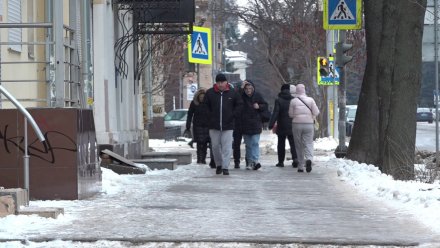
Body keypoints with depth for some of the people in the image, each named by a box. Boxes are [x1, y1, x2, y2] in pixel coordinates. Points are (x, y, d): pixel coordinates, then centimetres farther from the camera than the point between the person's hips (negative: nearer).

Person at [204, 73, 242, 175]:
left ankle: (225, 167, -2)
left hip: (228, 125, -1)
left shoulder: (232, 93, 1)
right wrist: (210, 117, 4)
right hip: (214, 125, 1)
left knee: (227, 147, -5)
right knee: (215, 146, 7)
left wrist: (233, 115, 2)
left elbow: (239, 105, 12)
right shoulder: (210, 93, 2)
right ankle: (218, 165, 23)